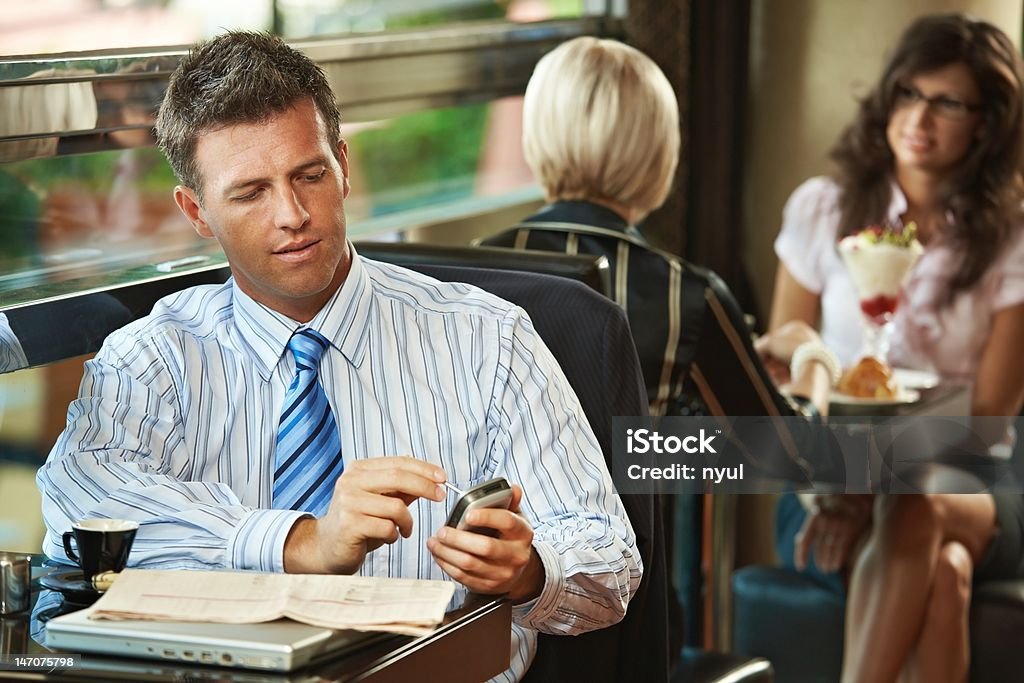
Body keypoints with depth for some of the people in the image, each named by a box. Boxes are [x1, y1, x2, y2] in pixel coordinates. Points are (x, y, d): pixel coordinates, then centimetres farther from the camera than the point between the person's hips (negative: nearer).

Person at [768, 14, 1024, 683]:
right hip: (833, 483, 0)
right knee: (941, 574, -35)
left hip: (966, 488, 0)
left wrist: (882, 486, -21)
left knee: (916, 509, -39)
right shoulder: (823, 209, 4)